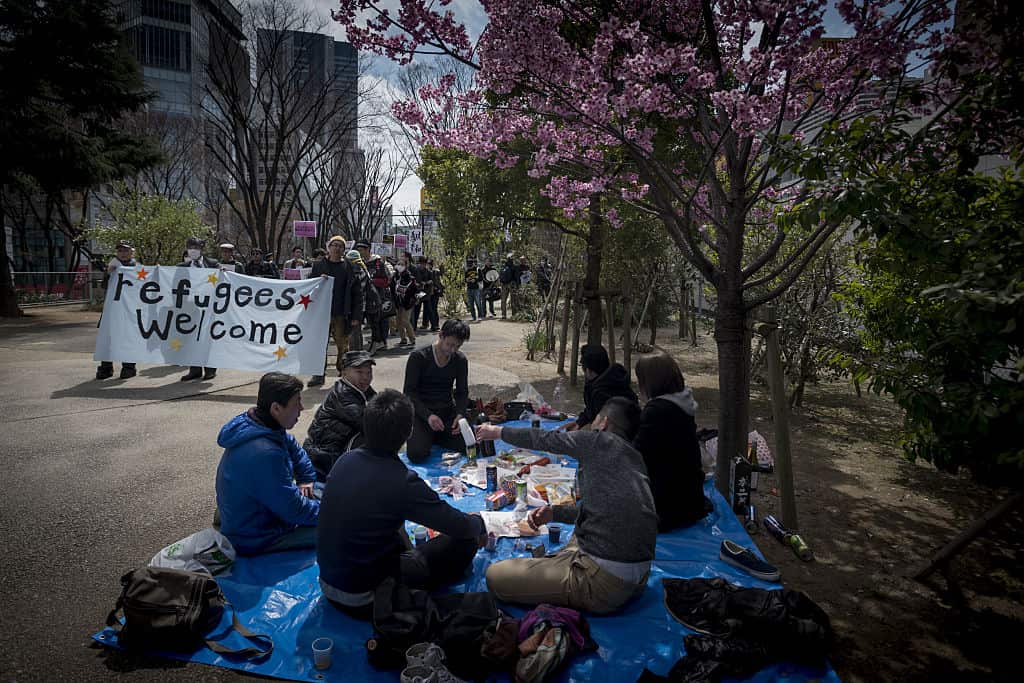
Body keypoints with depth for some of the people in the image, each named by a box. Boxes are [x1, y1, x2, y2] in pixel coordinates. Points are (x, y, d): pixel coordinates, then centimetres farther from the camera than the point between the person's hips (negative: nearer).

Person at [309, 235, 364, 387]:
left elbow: (357, 293, 2)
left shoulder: (348, 268, 4)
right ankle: (319, 375, 11)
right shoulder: (318, 265, 9)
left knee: (342, 345, 3)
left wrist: (357, 316, -4)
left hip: (341, 315, -1)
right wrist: (319, 280, -10)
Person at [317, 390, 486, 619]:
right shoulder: (403, 483, -28)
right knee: (464, 543, -3)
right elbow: (462, 527, -16)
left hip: (327, 582, 7)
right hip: (362, 600, -7)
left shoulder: (345, 460, -7)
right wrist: (479, 524, 8)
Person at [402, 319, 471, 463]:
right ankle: (426, 438, 12)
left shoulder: (460, 360, 3)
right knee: (417, 455, -25)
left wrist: (460, 414, -14)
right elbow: (409, 392, -11)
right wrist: (428, 415, -25)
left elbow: (462, 392, 8)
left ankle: (437, 438, 13)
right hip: (421, 413, -4)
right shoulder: (418, 357, -10)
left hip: (447, 412, 4)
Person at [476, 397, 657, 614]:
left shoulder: (598, 441, -8)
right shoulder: (635, 457, 15)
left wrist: (497, 431, 17)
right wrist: (554, 513, 15)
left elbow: (545, 439, 3)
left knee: (495, 576, -7)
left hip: (604, 583, -9)